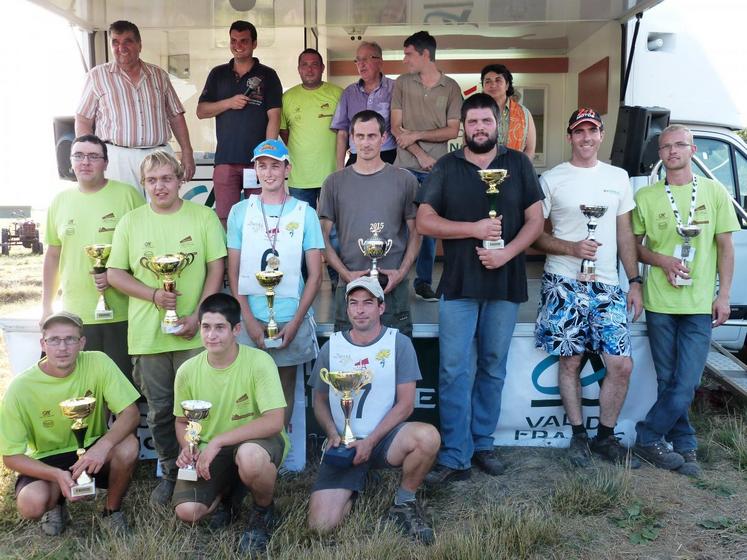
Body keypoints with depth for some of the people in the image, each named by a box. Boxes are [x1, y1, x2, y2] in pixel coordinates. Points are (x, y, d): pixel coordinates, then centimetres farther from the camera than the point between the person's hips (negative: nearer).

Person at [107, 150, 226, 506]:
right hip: (147, 335, 2)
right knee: (159, 410, 13)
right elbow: (114, 273, 5)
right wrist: (153, 294, -12)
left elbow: (216, 269, -3)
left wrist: (197, 316, -12)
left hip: (194, 333, -2)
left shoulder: (203, 216, 0)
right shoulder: (131, 222, 5)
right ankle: (169, 473, 31)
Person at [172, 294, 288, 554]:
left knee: (249, 456, -39)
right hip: (209, 452, 4)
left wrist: (217, 441, -29)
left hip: (257, 440, -4)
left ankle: (263, 510, -3)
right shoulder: (188, 371, -6)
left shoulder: (259, 362, -20)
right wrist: (188, 448, -12)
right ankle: (227, 493, 19)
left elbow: (274, 421, -27)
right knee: (187, 512, -18)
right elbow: (182, 421, 11)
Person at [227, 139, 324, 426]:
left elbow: (315, 275, 0)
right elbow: (233, 272, 3)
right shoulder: (240, 212, 4)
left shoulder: (304, 213, 2)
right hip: (251, 319, 0)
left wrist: (295, 322, -7)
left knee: (285, 388, 10)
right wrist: (249, 320, -6)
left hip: (291, 319, 0)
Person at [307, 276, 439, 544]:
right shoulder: (332, 347, 5)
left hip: (384, 437, -1)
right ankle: (353, 486, 16)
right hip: (345, 444, 1)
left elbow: (405, 404, -6)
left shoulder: (399, 343, -2)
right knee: (321, 524, -18)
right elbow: (320, 400, 11)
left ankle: (404, 503, -5)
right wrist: (333, 434, -7)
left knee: (428, 436, -35)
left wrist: (370, 441, -14)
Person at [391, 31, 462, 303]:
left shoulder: (451, 87, 4)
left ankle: (424, 281, 17)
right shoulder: (402, 83, 6)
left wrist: (417, 135, -10)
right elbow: (396, 127, 1)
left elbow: (453, 130, -1)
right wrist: (420, 154, -9)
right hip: (405, 166, 0)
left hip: (436, 169, 0)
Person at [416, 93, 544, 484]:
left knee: (492, 369, 10)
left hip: (505, 284, 1)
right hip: (458, 284, -1)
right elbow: (424, 221, -1)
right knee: (455, 372, -3)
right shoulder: (446, 167, 6)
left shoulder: (518, 164, 8)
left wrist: (507, 252, -13)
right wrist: (474, 228, -12)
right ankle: (454, 458, 3)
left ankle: (482, 445, 24)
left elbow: (535, 220, 4)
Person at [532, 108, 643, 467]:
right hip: (565, 285, -3)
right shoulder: (551, 180, 1)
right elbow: (536, 235, 0)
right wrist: (572, 248, -15)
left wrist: (635, 281, 8)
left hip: (607, 285, 3)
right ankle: (579, 435, 20)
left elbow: (625, 234, 14)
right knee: (571, 361, 3)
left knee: (622, 364, -1)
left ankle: (606, 437, 18)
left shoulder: (618, 178, 13)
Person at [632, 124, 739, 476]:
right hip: (660, 303, 0)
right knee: (670, 381, 7)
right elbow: (634, 246, 8)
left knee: (685, 384, -5)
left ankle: (647, 437, 12)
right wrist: (661, 260, -11)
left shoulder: (715, 192, 5)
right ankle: (686, 447, 22)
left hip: (700, 305, 0)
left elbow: (725, 247, 7)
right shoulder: (645, 196, 4)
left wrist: (724, 295, 0)